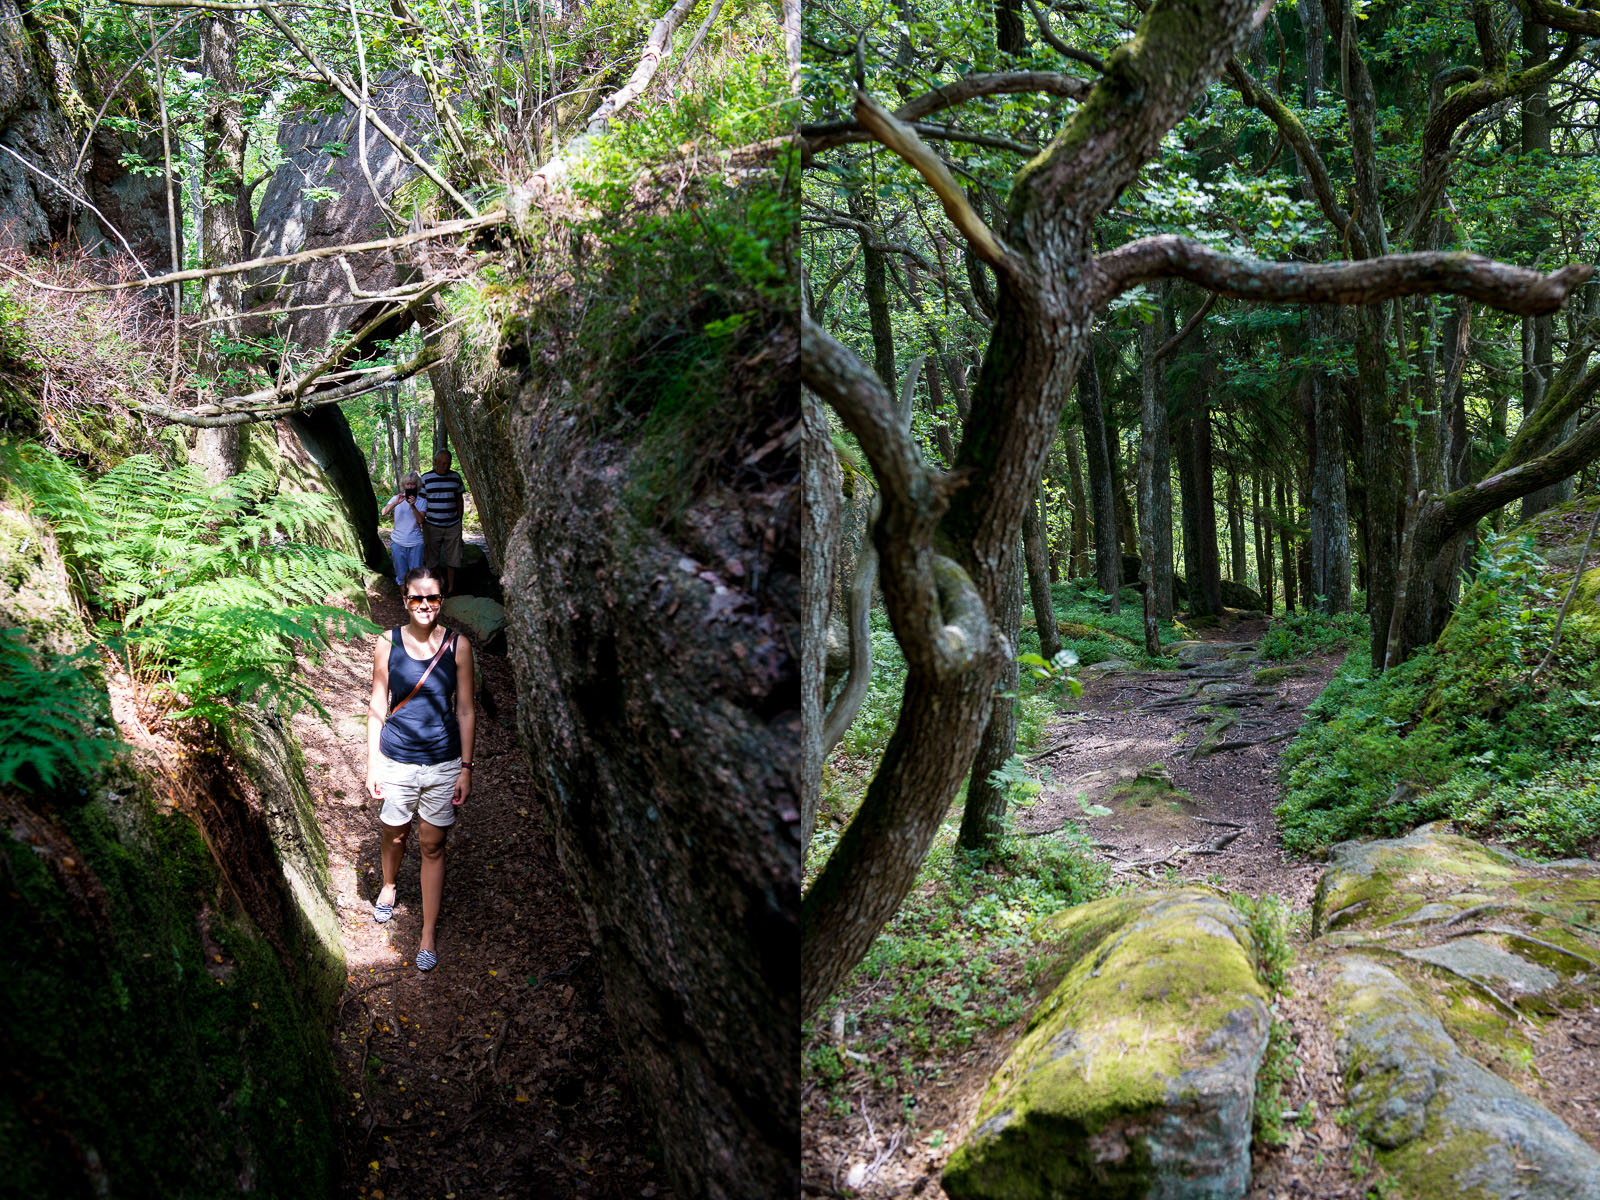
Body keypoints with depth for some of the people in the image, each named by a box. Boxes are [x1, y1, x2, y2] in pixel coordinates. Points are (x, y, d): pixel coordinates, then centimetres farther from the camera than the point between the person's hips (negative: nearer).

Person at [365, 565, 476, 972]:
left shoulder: (458, 645, -6)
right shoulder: (388, 643, -6)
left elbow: (465, 711, -1)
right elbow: (377, 707, 0)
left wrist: (466, 767, -1)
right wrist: (372, 763, -1)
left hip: (443, 763, 0)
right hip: (397, 761, 0)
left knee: (433, 846, 8)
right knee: (394, 836, 19)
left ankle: (428, 934, 20)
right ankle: (389, 886, 52)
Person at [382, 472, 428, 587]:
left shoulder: (422, 501, 3)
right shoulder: (396, 498, 3)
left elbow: (420, 520, -11)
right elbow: (384, 512, -14)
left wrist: (413, 506, -25)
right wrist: (396, 503, -29)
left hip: (416, 543, 0)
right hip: (398, 543, 1)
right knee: (401, 573, 9)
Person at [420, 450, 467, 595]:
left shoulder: (455, 477, 5)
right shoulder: (426, 478, -1)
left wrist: (459, 522, 9)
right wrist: (422, 523, -1)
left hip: (452, 526, 1)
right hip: (432, 526, -1)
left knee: (452, 558, 3)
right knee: (432, 558, 3)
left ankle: (451, 588, 12)